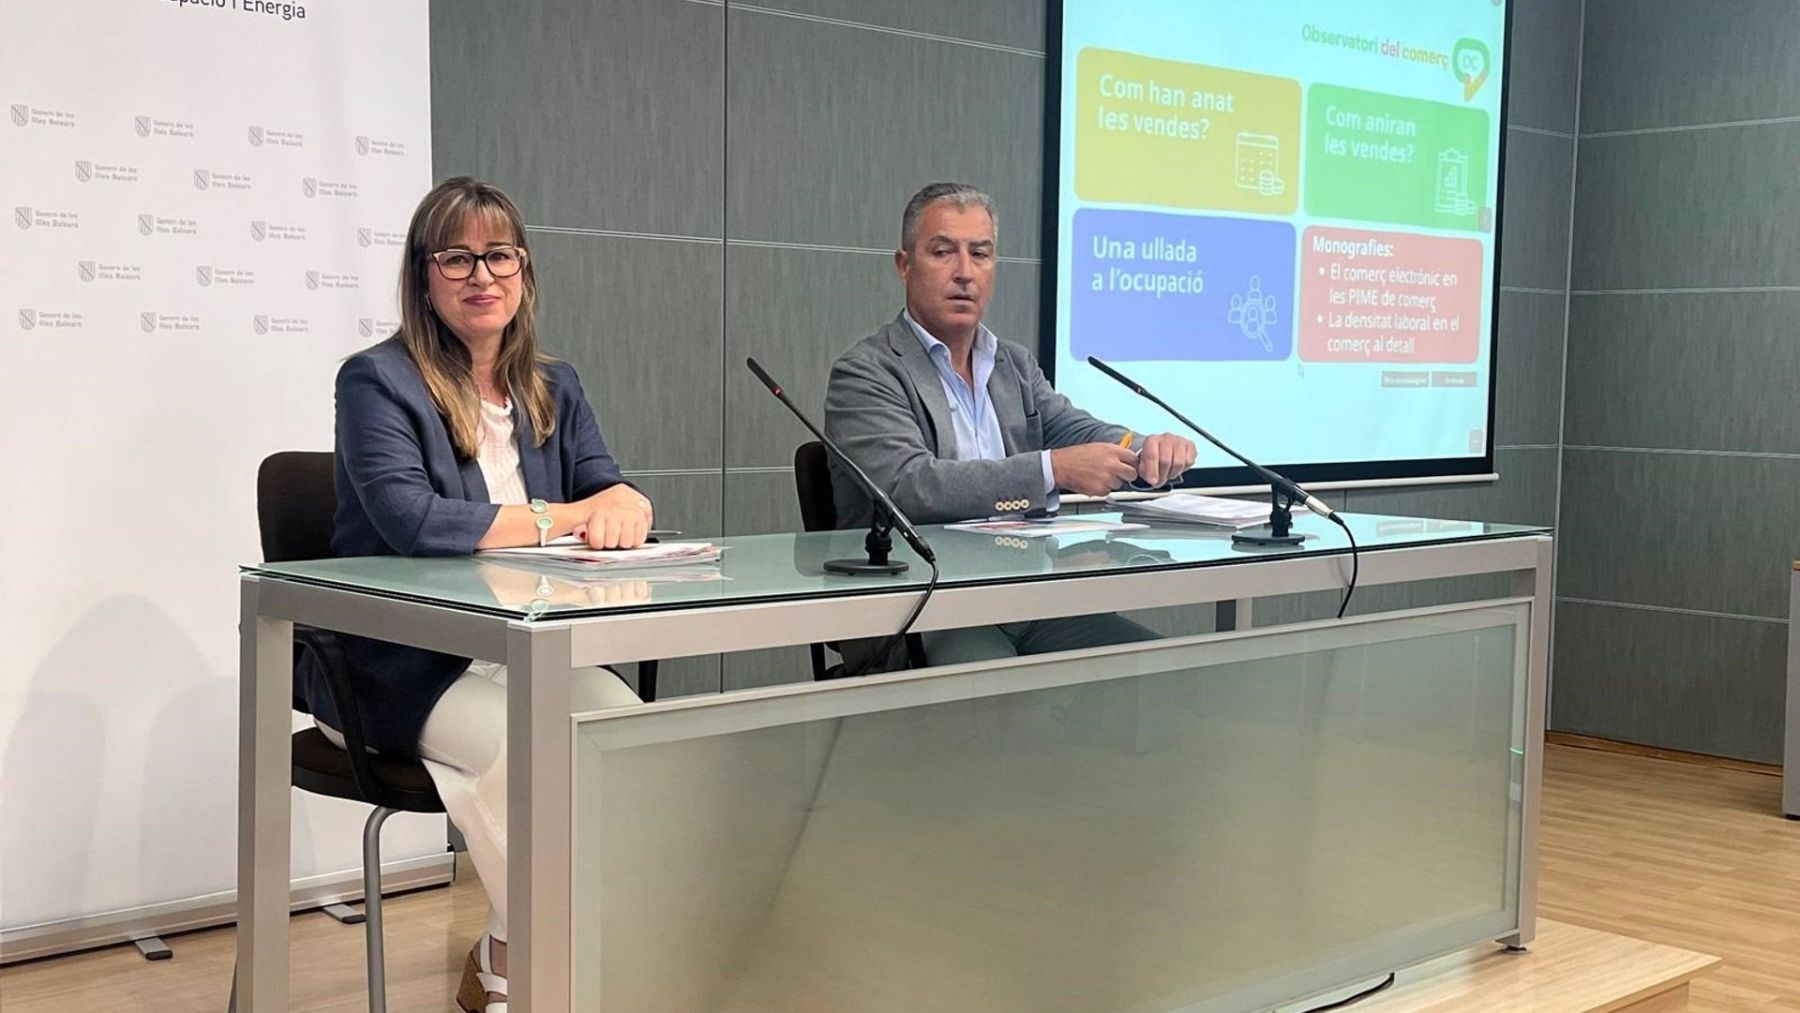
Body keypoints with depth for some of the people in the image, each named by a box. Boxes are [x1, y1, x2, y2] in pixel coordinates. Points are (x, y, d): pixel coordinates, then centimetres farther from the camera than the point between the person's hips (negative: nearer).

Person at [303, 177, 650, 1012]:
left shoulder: (553, 388, 13)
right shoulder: (377, 380, -7)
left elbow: (612, 491, 5)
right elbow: (413, 521, -22)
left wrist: (624, 504, -22)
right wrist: (567, 519, -17)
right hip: (402, 668, -5)